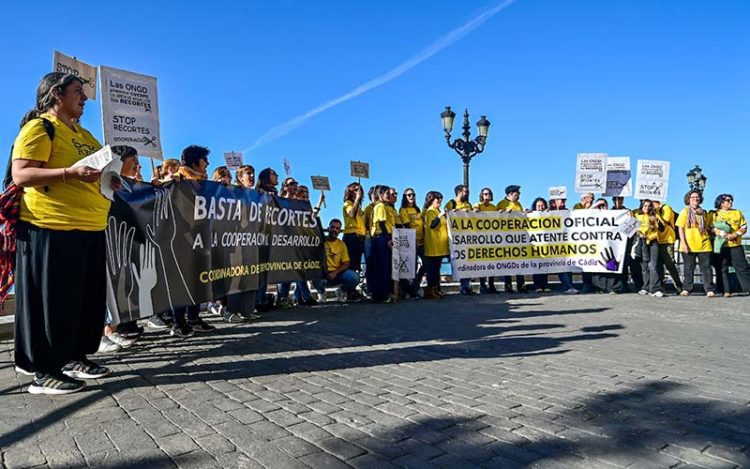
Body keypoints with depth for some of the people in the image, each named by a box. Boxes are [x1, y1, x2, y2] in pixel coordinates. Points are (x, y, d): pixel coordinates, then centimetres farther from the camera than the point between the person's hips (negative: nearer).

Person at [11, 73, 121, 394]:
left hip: (90, 229, 9)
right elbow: (20, 175, -14)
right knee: (51, 300, -3)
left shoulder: (83, 134, 22)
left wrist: (107, 179, 12)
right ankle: (42, 370, 7)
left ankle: (75, 356, 24)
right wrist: (70, 172, -24)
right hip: (51, 227, -9)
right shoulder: (38, 127, -5)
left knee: (88, 297, 11)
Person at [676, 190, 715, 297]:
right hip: (689, 246, -2)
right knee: (689, 268, 5)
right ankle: (686, 289, 11)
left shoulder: (704, 213, 12)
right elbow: (680, 228, -2)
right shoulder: (685, 212, 4)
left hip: (703, 244, 2)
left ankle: (709, 290, 1)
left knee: (706, 268, 0)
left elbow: (707, 227, 22)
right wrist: (683, 243, -10)